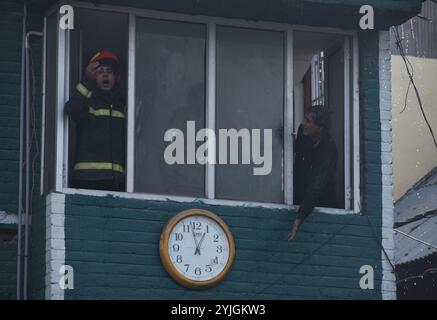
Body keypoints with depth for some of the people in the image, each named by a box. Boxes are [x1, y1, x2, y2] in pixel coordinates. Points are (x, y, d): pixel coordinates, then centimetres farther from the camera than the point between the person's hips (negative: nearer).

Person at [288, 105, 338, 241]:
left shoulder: (329, 149, -25)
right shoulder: (302, 132, -7)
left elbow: (317, 185, -32)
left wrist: (299, 219, -39)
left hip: (323, 203, -5)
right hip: (301, 200, 5)